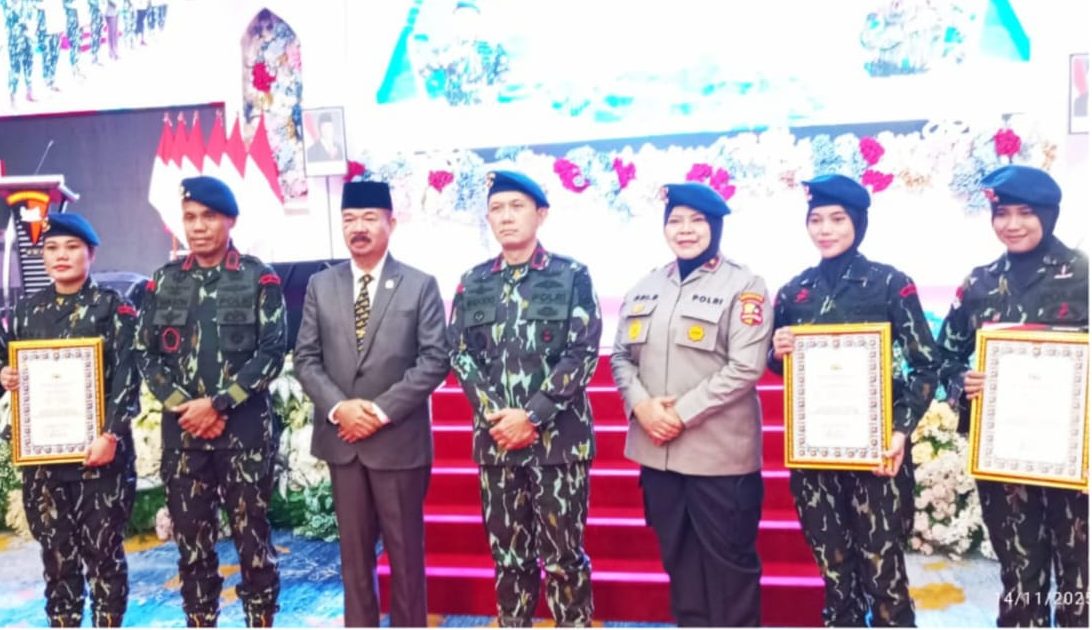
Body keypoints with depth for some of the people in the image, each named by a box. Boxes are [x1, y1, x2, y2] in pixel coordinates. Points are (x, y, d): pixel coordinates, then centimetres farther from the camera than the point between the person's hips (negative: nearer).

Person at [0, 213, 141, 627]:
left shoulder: (112, 307, -2)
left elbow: (127, 377, -9)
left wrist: (111, 435, -19)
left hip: (98, 448, -4)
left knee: (103, 547, 3)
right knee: (55, 549, 12)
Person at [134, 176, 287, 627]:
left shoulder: (259, 279, -1)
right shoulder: (164, 281, 9)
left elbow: (272, 353, -8)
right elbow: (145, 354, 7)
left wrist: (217, 404, -13)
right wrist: (183, 407, -6)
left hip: (245, 429, -3)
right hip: (182, 431, 3)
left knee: (251, 536, 4)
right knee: (191, 539, 11)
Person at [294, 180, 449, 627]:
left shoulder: (420, 285, -2)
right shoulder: (320, 286, 7)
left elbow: (434, 360, -8)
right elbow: (306, 358, 4)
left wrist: (383, 410, -15)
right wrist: (337, 407, -12)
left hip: (399, 439, -3)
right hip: (341, 438, 3)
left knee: (405, 548, 8)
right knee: (354, 548, 14)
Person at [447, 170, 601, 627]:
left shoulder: (573, 277, -1)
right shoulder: (473, 283, 8)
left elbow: (582, 354, -8)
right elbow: (460, 355, 4)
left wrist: (532, 416, -15)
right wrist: (495, 415, -10)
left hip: (558, 438, -3)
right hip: (495, 438, 3)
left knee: (563, 552, 4)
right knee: (508, 552, 13)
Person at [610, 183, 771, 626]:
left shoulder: (743, 285, -6)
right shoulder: (646, 287, 10)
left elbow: (745, 367, -15)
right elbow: (621, 356, 9)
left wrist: (682, 413, -17)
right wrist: (642, 405, -9)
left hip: (719, 450, -5)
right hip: (657, 448, 5)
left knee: (729, 560, 7)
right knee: (677, 556, 17)